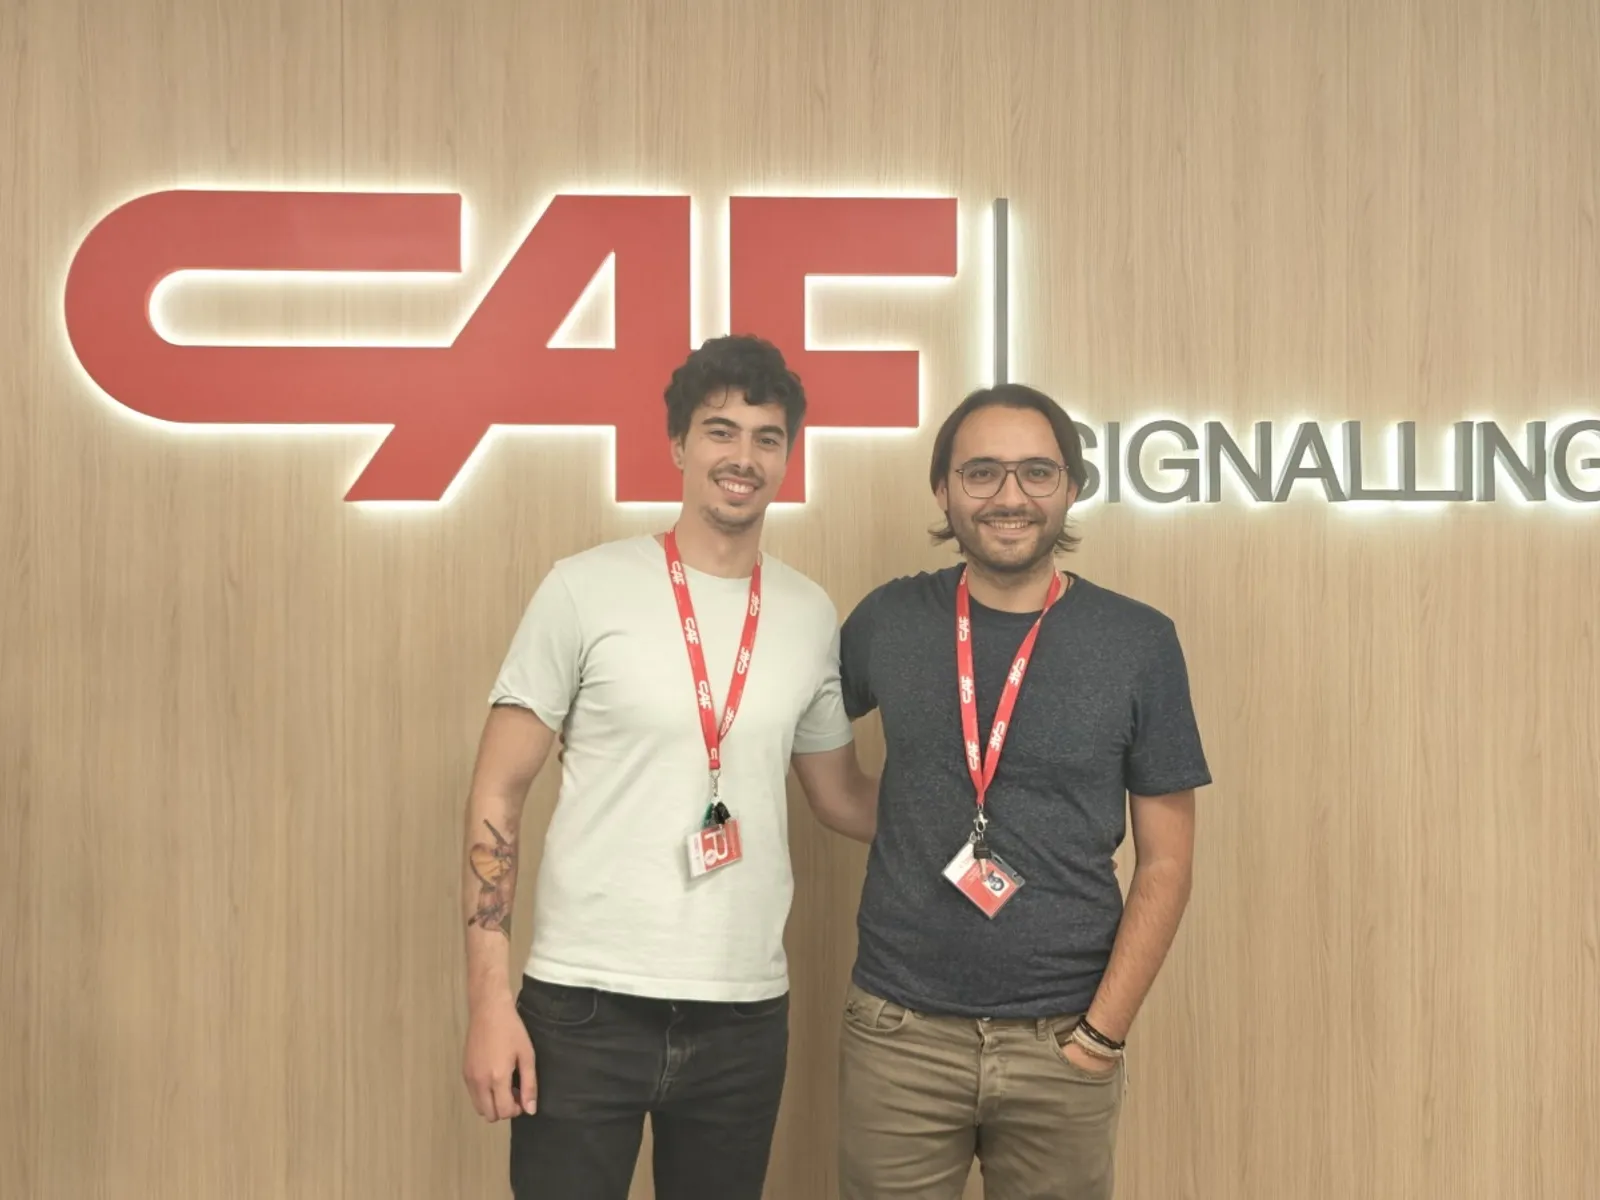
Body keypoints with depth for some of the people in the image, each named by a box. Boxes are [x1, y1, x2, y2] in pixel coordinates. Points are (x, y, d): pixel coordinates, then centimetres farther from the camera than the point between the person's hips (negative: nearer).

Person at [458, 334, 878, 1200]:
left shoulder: (810, 615, 6)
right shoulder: (587, 590, -4)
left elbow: (840, 797, 17)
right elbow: (498, 796, -3)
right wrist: (488, 998, -9)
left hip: (745, 1014, 3)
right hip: (585, 1005, -3)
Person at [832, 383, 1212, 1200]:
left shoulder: (1139, 642, -3)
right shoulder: (888, 621, 0)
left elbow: (1165, 863, -1)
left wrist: (1103, 1033, -7)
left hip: (1060, 1044, -1)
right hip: (897, 1035, 1)